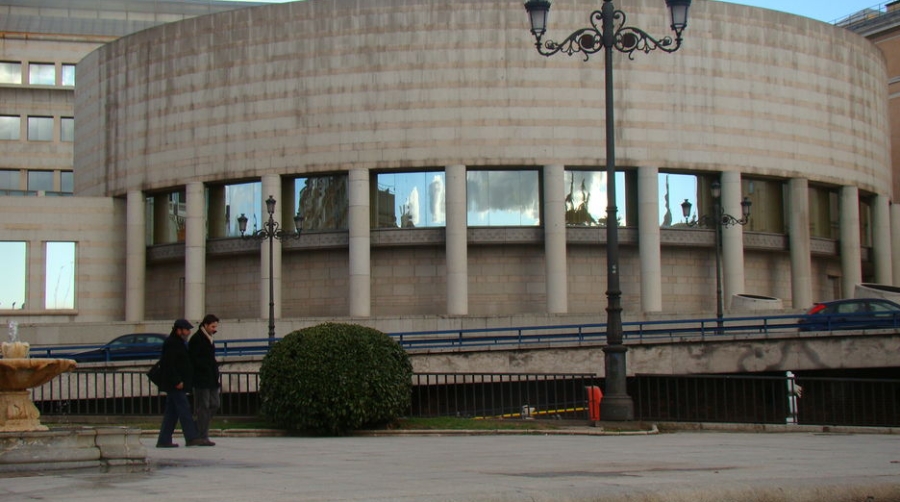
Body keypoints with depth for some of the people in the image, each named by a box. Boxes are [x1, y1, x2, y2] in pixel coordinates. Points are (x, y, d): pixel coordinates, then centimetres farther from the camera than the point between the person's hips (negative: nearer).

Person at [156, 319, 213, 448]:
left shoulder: (178, 342, 19)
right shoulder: (171, 344, -13)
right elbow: (169, 364, -21)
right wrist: (177, 381, -22)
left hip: (173, 385, 11)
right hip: (175, 385, -11)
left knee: (171, 412, 9)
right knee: (184, 409, -11)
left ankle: (164, 440, 10)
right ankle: (192, 438, -13)